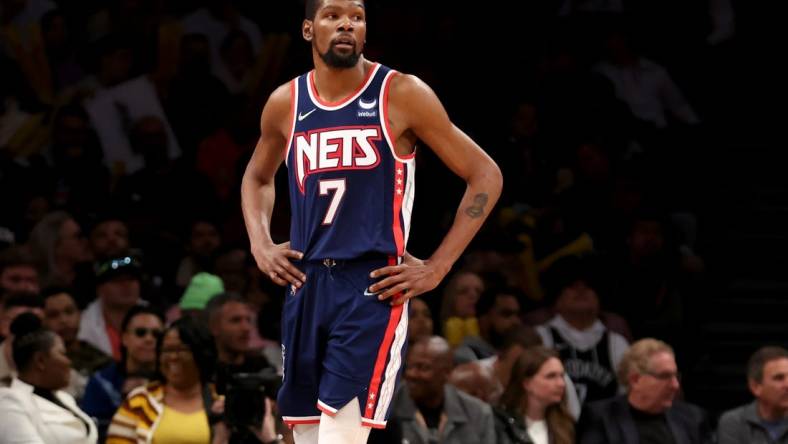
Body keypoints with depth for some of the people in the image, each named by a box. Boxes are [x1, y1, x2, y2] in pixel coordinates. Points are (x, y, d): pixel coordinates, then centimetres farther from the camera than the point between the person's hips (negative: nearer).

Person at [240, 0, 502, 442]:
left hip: (373, 287, -5)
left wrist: (437, 268, -6)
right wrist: (260, 244, 11)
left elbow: (486, 176, -1)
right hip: (306, 285, 5)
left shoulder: (401, 95, -5)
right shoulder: (286, 104, 8)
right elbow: (258, 178, 29)